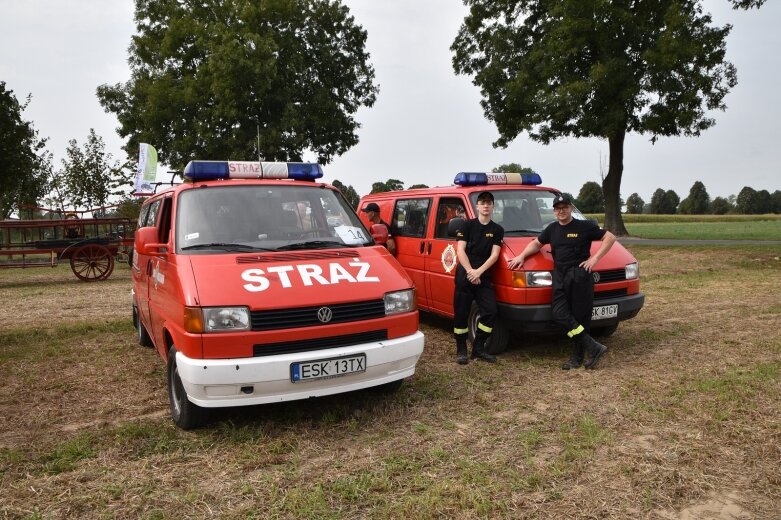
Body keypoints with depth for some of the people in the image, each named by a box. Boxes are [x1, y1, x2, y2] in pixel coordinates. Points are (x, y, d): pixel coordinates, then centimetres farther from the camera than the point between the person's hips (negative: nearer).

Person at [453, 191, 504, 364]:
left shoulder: (497, 230, 10)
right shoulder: (468, 225, 5)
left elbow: (494, 255, 0)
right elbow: (460, 250, -4)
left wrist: (479, 271, -14)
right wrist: (470, 271, -17)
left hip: (484, 276, 2)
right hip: (464, 275, -2)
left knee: (491, 311, -6)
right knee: (461, 312, 0)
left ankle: (478, 348, 7)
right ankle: (461, 349, 11)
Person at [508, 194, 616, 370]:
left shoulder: (584, 226, 1)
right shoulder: (552, 229, 17)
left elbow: (610, 237, 2)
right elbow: (536, 243, 29)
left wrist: (595, 258, -6)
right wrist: (522, 256, 15)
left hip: (580, 275, -4)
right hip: (559, 276, 5)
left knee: (580, 316, -3)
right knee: (559, 313, -11)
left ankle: (577, 356, 6)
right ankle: (592, 347, -6)